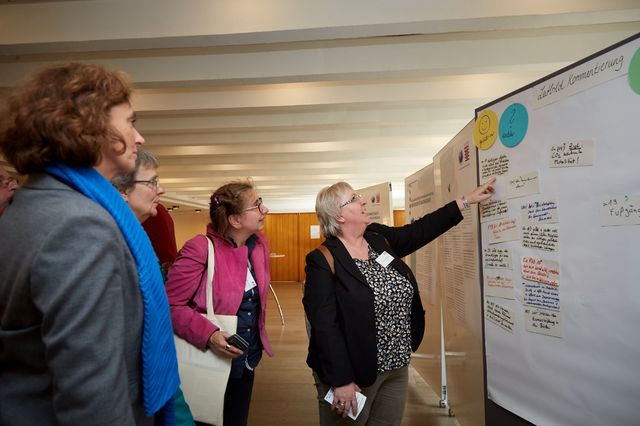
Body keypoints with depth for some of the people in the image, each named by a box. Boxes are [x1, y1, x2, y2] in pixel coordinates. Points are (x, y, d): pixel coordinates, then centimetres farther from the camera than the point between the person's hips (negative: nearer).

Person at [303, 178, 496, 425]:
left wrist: (467, 200, 10)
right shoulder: (324, 260, -18)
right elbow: (324, 326, -20)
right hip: (354, 372, -6)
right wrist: (341, 381, -20)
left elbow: (420, 231, 8)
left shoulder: (380, 238, 3)